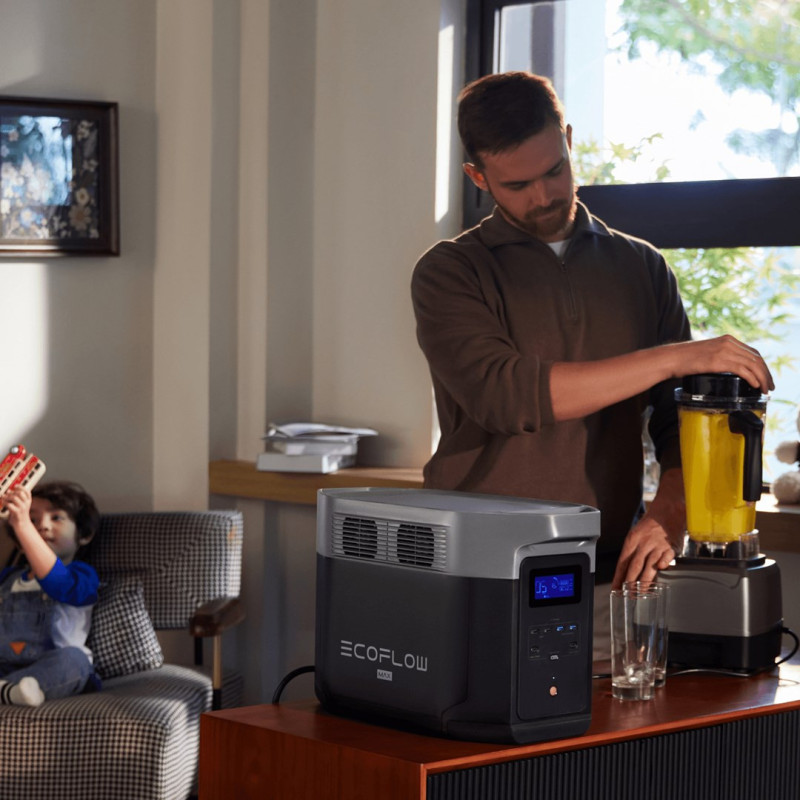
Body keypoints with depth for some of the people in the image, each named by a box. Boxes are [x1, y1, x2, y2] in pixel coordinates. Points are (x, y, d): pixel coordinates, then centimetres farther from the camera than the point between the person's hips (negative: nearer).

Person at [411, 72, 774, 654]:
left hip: (609, 577, 3)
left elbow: (681, 426, 14)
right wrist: (672, 358, -16)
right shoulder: (450, 273, 3)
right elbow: (504, 395, -14)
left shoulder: (641, 268, 16)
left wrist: (668, 519, -7)